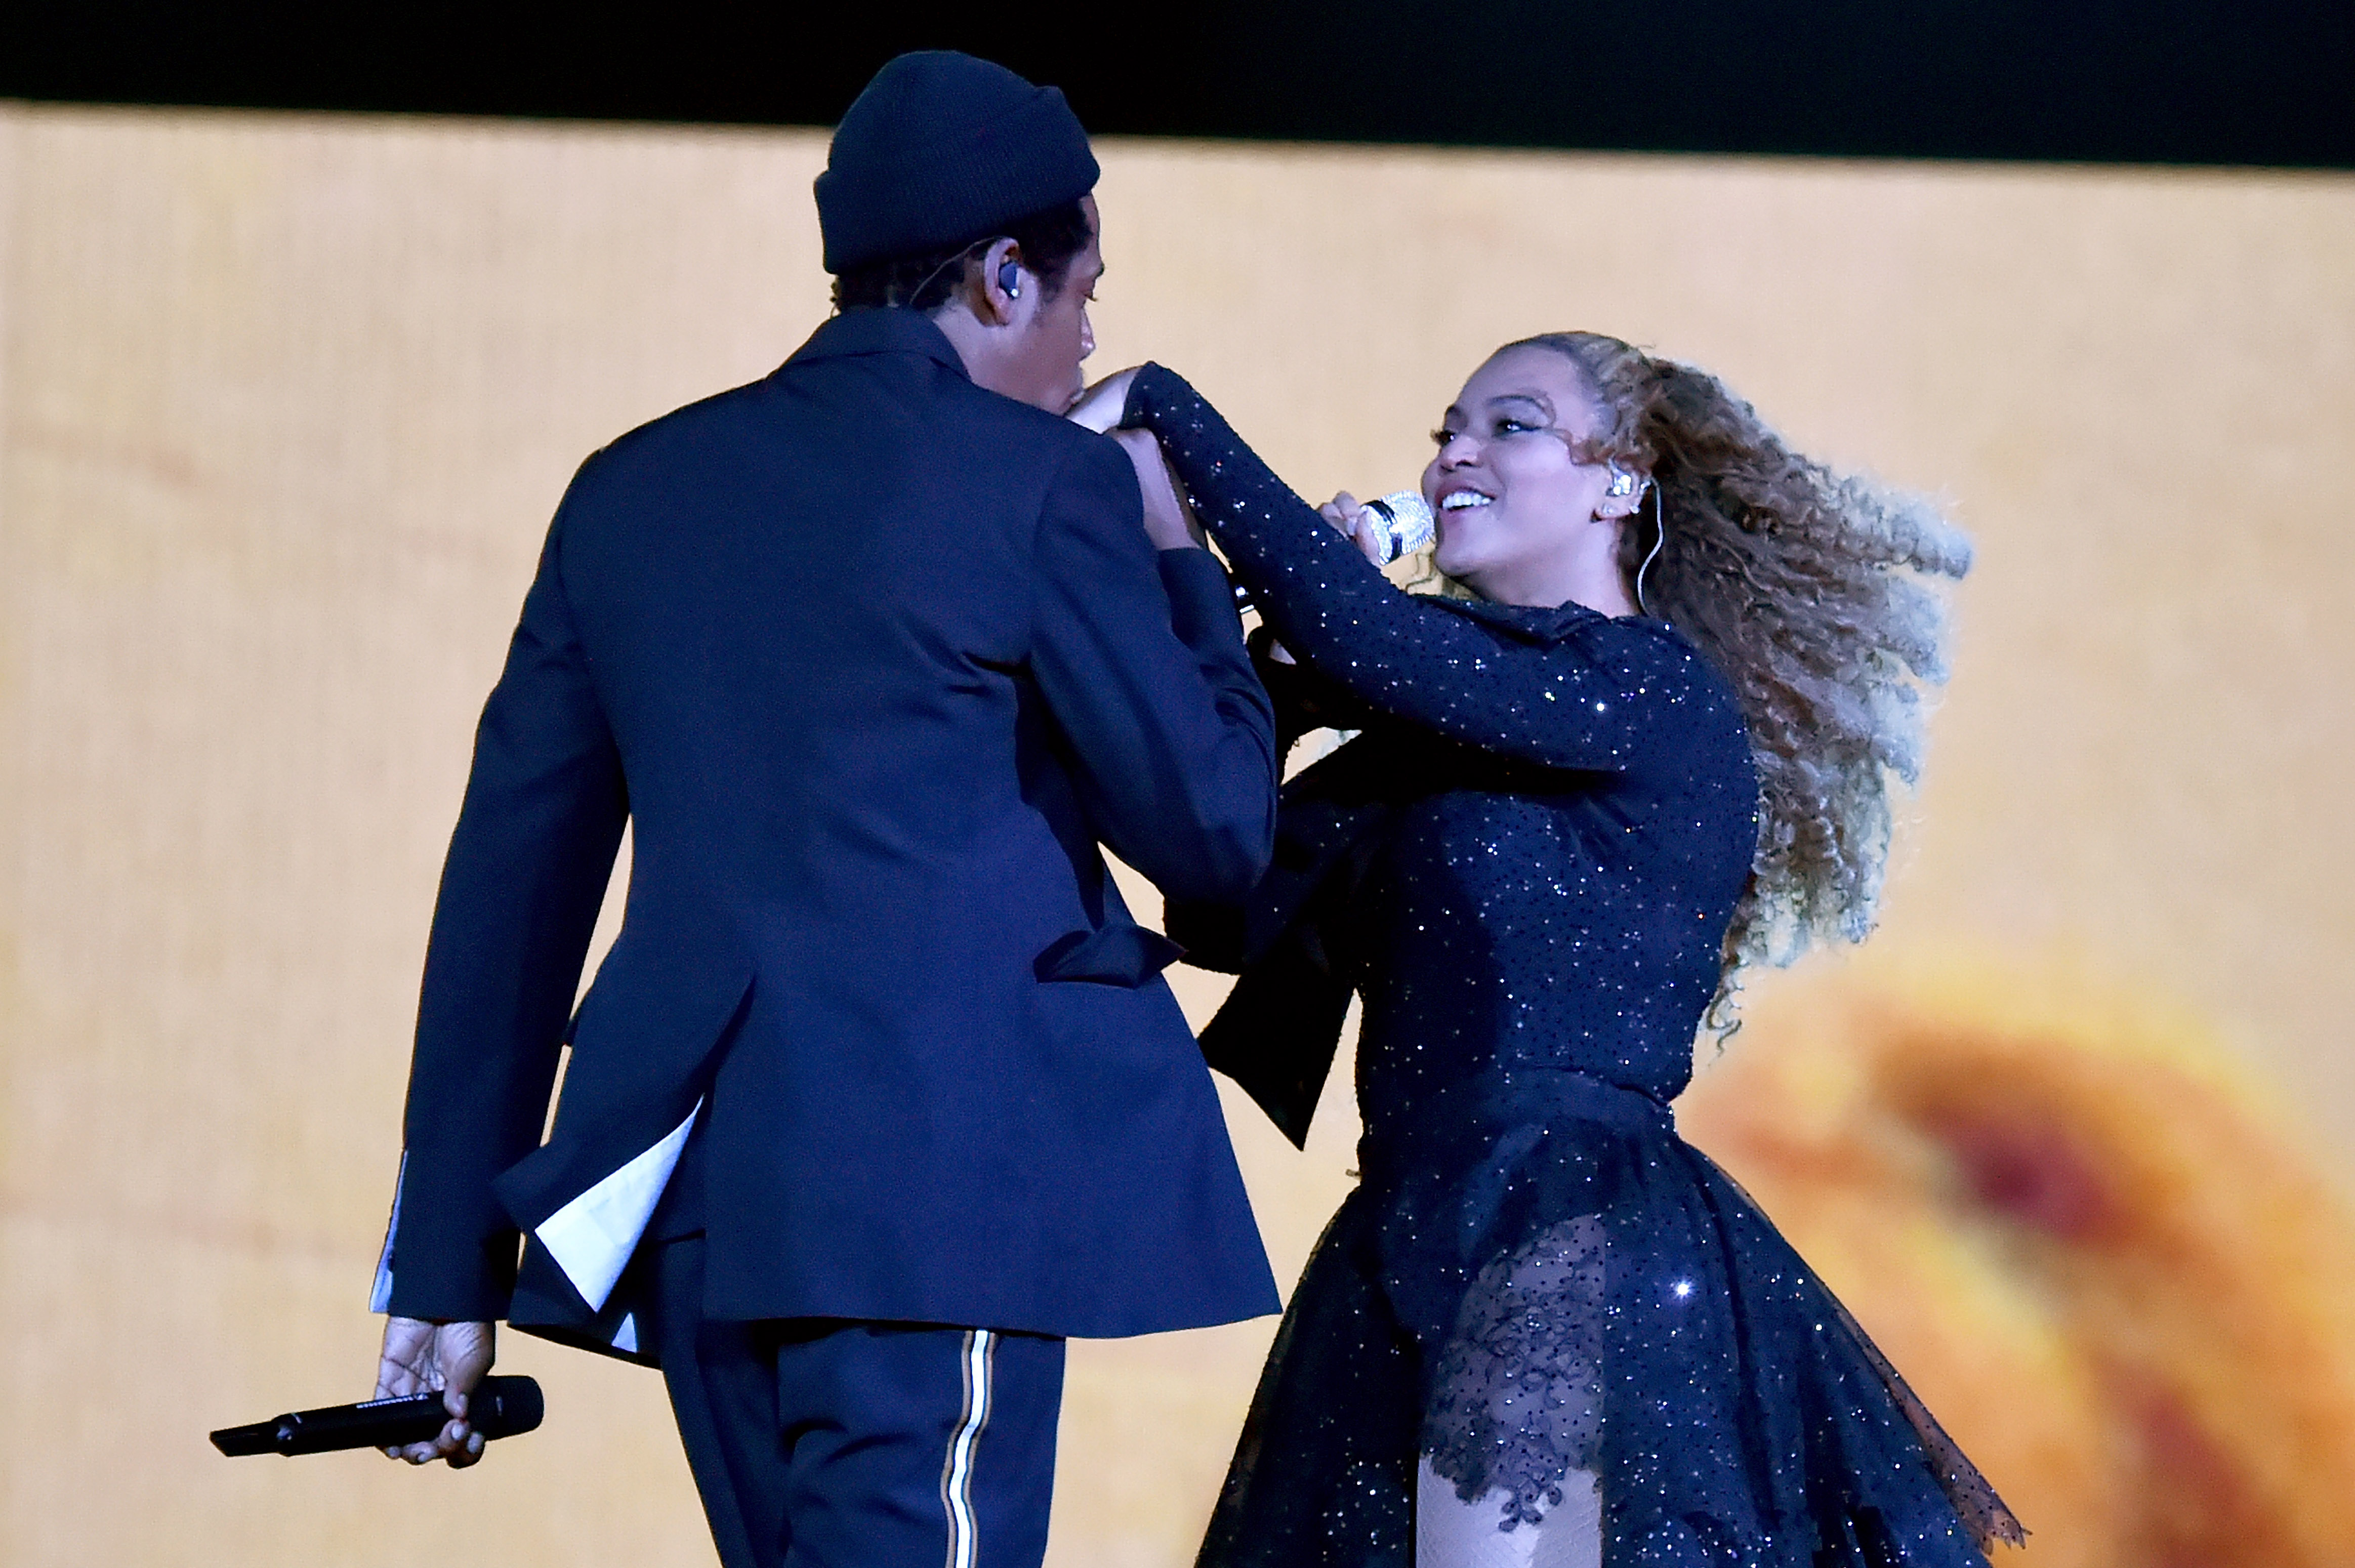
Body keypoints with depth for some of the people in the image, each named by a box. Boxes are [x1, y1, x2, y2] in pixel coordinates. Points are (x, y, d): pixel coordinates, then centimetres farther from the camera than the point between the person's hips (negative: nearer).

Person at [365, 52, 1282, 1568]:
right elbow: (1214, 827, 1)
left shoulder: (634, 490, 15)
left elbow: (512, 889, 14)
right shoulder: (1042, 486, -3)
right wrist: (1177, 566, 16)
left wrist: (449, 1269, 17)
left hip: (689, 1200, 6)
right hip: (945, 1186, -6)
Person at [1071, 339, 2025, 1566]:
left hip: (1578, 1246, -8)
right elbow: (1229, 911, 13)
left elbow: (1374, 642, -21)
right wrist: (1281, 670, 3)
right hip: (1406, 1257, 8)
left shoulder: (1658, 693, -8)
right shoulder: (1435, 738, 17)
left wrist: (1157, 404, -14)